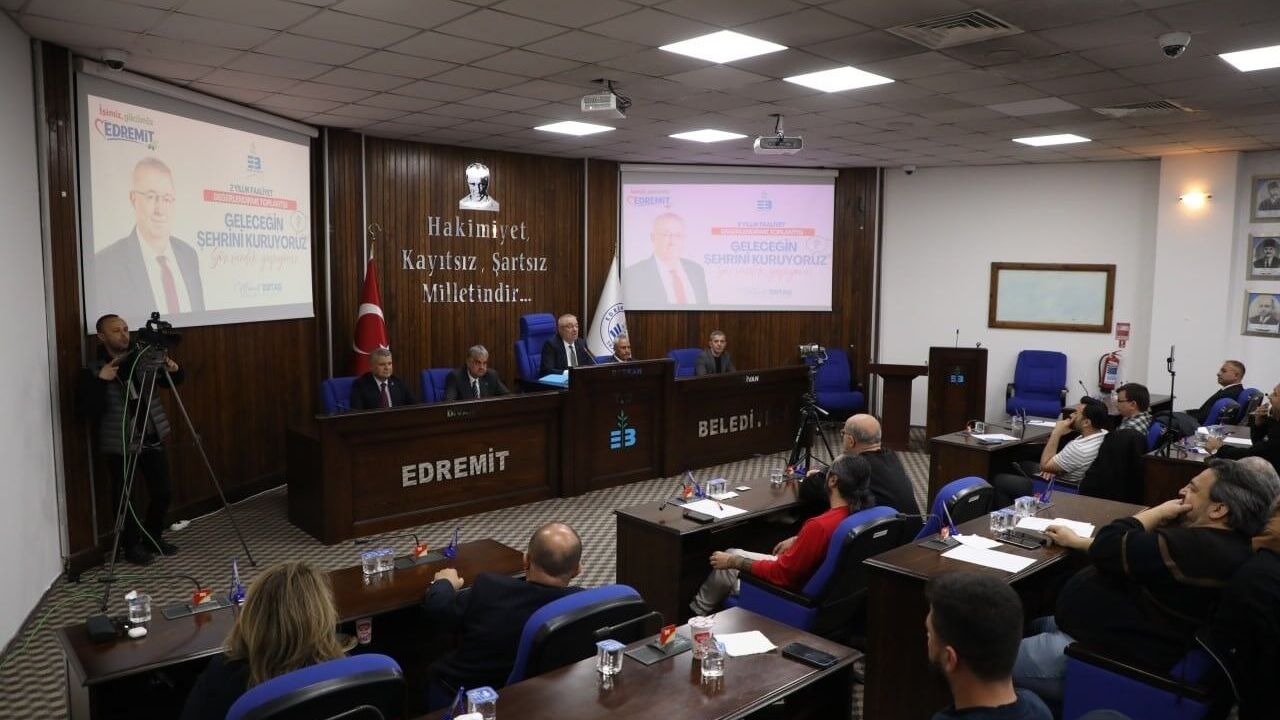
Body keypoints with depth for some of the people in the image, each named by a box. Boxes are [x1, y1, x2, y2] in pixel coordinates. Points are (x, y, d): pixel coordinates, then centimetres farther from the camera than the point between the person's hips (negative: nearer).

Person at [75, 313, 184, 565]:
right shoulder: (93, 370, -8)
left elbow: (171, 383, 15)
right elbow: (85, 410, -16)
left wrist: (174, 371, -7)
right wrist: (100, 381, -26)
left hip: (152, 439, 4)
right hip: (120, 444, -4)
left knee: (162, 492, 8)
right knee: (125, 498, 4)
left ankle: (153, 538, 29)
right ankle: (131, 545, 23)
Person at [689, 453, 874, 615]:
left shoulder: (820, 526, -37)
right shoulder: (858, 512, -12)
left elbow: (782, 574, -26)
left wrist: (734, 562, -16)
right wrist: (797, 540, 12)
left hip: (794, 588, -8)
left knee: (725, 567, 13)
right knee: (732, 554, 21)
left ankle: (697, 611, 39)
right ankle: (701, 606, 39)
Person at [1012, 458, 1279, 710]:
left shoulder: (1198, 547, -28)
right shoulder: (1216, 542, 9)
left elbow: (1108, 549, -25)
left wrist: (1159, 512, -11)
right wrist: (1076, 540, 13)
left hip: (1107, 654, -11)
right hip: (1117, 634, 11)